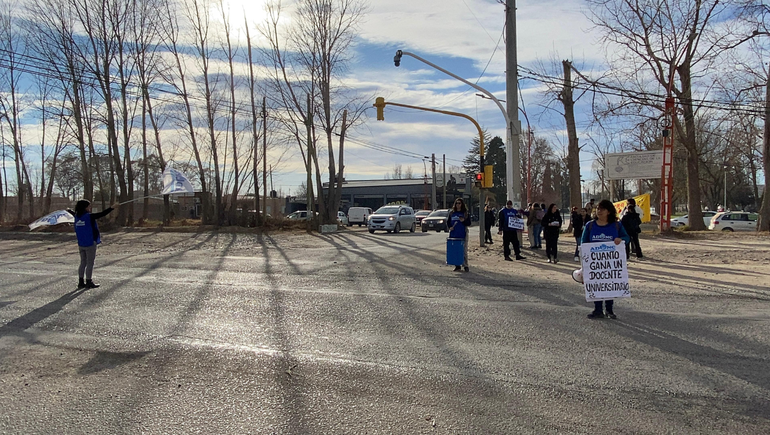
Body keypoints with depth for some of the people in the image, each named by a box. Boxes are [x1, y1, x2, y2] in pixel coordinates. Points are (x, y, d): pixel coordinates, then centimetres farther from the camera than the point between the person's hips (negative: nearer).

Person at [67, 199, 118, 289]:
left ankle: (81, 282, 18)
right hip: (90, 244, -7)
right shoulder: (89, 216, -16)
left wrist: (68, 210, 50)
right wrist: (112, 207, -22)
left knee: (83, 263, 15)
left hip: (81, 244, 7)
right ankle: (89, 282, 6)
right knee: (90, 263, 2)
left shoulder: (77, 216, 6)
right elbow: (101, 214, -21)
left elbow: (74, 213, 28)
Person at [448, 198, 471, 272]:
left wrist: (463, 221, -16)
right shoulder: (451, 213, 11)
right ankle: (457, 265, 12)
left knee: (464, 250, -3)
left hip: (463, 234, -3)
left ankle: (465, 265, 4)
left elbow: (469, 223, 2)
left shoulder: (465, 213, 4)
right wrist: (450, 227, -2)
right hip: (453, 234, 3)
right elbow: (448, 222, 17)